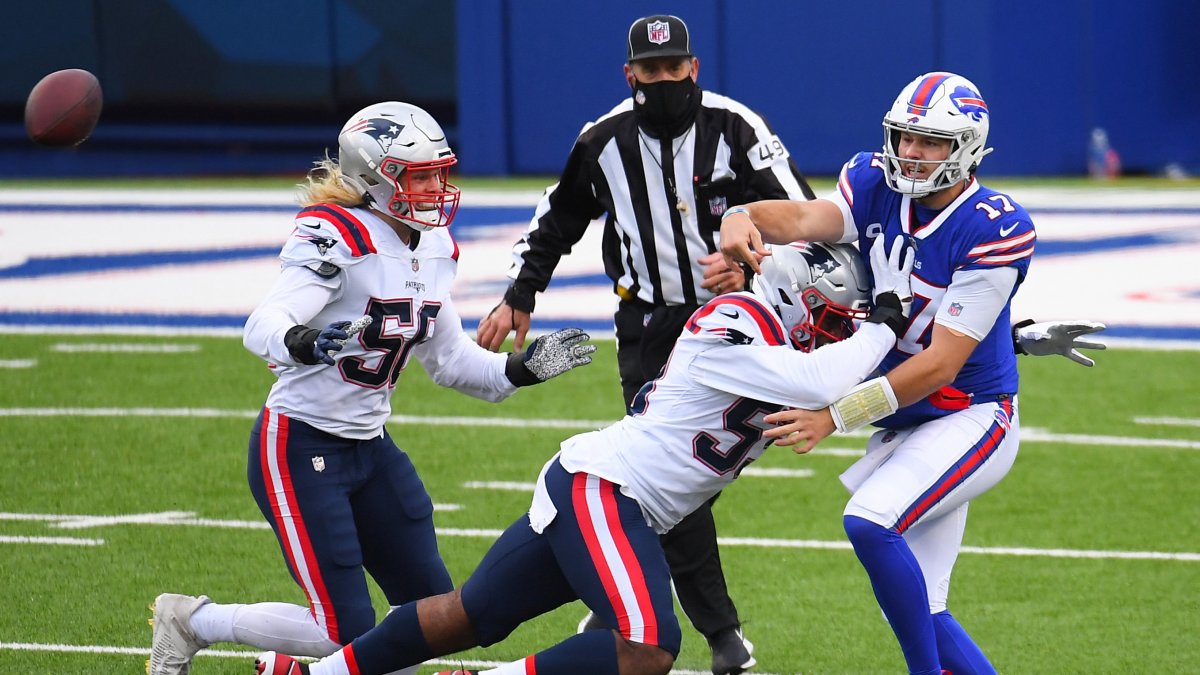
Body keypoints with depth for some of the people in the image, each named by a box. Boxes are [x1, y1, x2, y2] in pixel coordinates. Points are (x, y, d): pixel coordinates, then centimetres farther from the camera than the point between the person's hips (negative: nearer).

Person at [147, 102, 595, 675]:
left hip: (369, 447, 9)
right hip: (301, 448, -8)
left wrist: (521, 368, -1)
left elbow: (450, 358, 13)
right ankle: (191, 621, 10)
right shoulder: (337, 237, -20)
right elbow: (262, 328, -32)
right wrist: (305, 343, -53)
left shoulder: (435, 249, 5)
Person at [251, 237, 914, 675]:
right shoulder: (736, 326, -18)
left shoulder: (781, 344, 12)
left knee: (473, 614, 17)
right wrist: (886, 321, -15)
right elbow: (819, 385, -27)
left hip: (588, 488, 10)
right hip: (599, 486, -10)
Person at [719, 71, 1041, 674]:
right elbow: (807, 219, -24)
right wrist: (746, 217, -47)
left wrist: (835, 416, -29)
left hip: (970, 417, -7)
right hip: (905, 423, 7)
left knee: (870, 521, -28)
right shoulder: (878, 187, -4)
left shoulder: (993, 231, -22)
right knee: (917, 613, 6)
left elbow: (941, 363, -24)